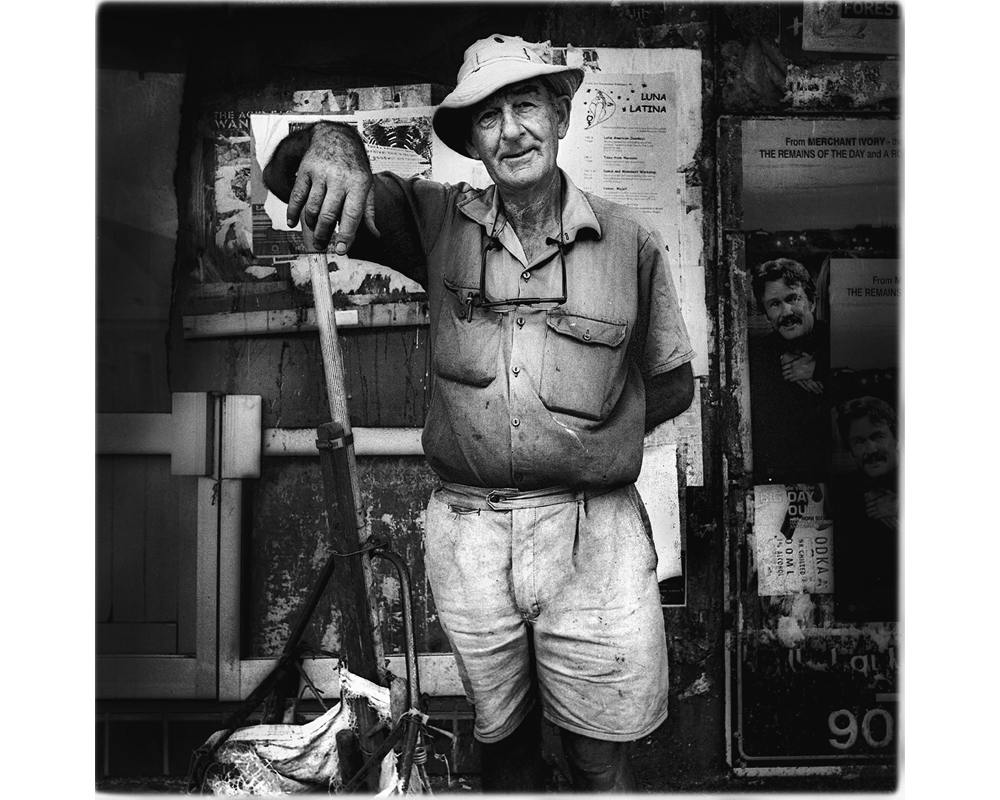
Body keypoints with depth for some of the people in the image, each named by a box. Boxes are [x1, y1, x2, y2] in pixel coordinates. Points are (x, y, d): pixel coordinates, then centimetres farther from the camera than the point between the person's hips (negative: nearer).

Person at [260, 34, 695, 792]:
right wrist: (332, 141, -21)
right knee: (502, 741, 19)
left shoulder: (630, 241, -1)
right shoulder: (438, 222, 2)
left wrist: (585, 443, 2)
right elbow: (286, 174, 0)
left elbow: (671, 384, 11)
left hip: (591, 534, -1)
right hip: (466, 533, 2)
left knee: (601, 760, 10)